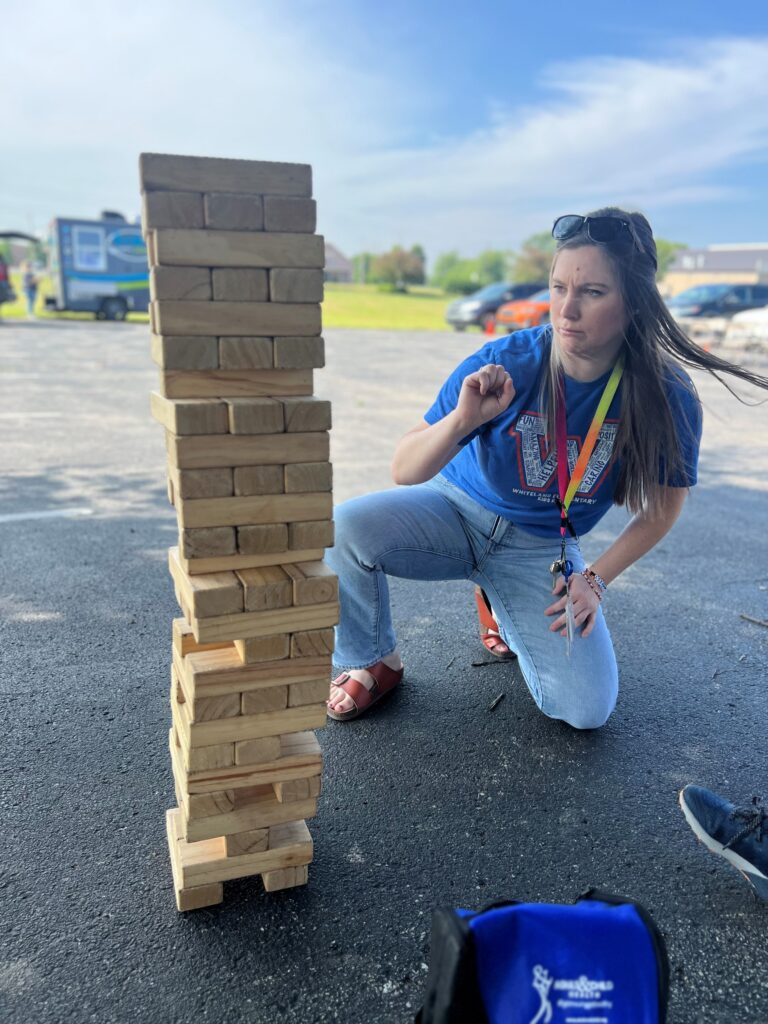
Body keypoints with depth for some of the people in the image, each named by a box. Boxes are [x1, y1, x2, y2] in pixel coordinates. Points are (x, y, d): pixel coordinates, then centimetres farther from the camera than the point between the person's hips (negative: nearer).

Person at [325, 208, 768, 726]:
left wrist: (595, 578, -4)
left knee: (586, 710, -12)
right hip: (457, 510, -1)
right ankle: (374, 663, 1)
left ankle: (503, 607, 19)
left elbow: (664, 506, 0)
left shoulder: (668, 399, -18)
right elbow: (404, 471, -19)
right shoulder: (504, 364, -22)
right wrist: (462, 421, -38)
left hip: (542, 548, 1)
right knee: (345, 529, -31)